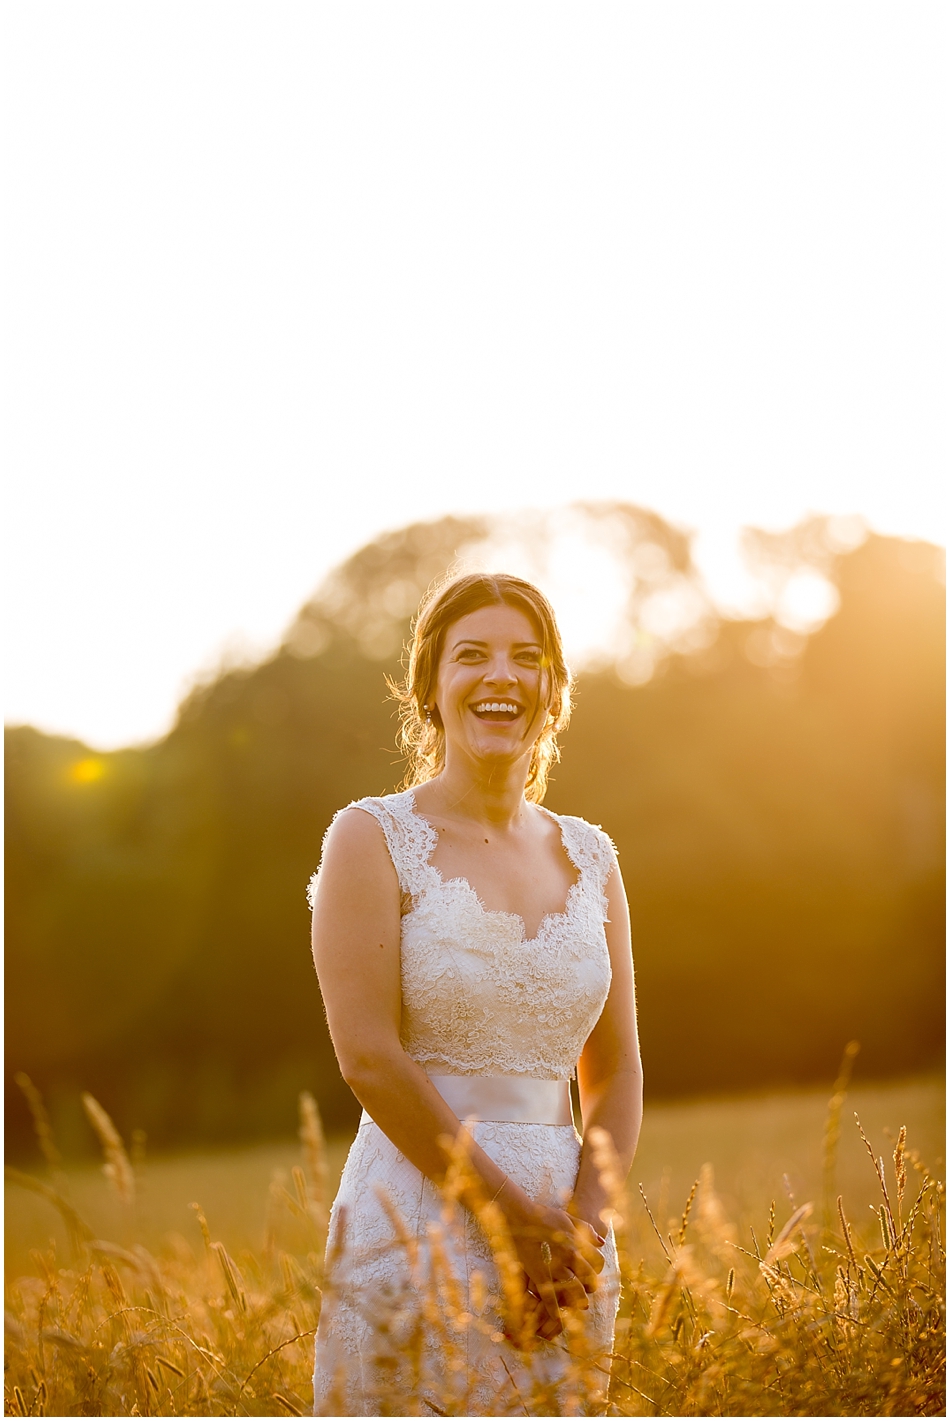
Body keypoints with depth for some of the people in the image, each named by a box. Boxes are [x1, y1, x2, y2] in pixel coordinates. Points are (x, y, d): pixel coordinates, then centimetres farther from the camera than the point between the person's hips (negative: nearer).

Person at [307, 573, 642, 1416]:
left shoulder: (589, 857, 10)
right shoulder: (374, 838, -4)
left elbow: (615, 1071, 10)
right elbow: (368, 1056, -12)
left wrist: (586, 1222, -6)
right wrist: (510, 1218, -15)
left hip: (566, 1236, 5)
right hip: (416, 1228, -5)